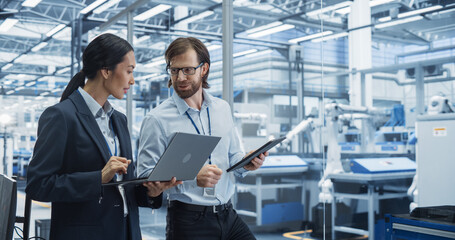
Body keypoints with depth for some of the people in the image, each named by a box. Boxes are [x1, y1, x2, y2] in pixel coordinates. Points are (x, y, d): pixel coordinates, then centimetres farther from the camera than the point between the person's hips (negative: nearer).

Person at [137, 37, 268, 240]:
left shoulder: (222, 109, 9)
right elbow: (146, 176, -13)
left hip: (228, 215, 5)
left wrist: (246, 163, -5)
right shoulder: (157, 120, -8)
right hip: (188, 221, -4)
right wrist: (193, 178, -24)